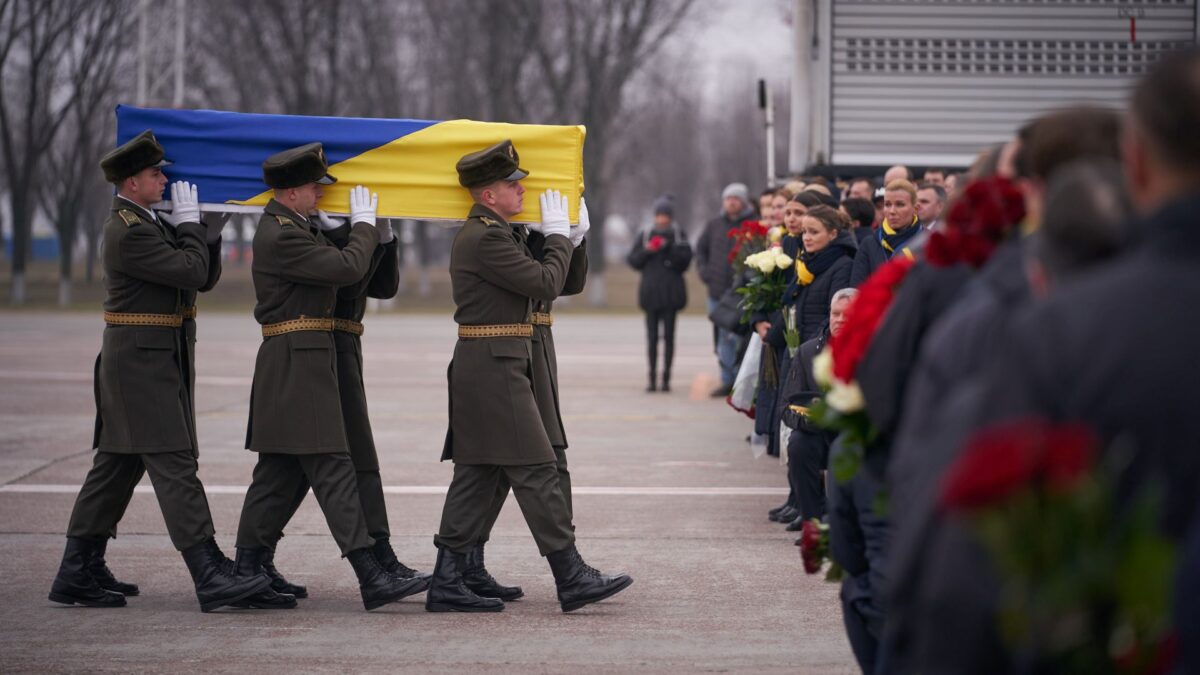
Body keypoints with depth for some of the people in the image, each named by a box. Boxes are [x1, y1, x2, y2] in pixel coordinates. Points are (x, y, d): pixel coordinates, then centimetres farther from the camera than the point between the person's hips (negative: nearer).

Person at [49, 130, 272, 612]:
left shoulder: (149, 224, 16)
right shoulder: (128, 232, -16)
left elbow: (204, 278, 14)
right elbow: (192, 271, -20)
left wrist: (203, 230, -1)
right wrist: (189, 222, -7)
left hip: (161, 361, 10)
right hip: (143, 360, -10)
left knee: (117, 464, 11)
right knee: (173, 464, -12)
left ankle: (79, 573, 15)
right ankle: (211, 578, -16)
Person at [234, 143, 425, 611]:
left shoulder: (293, 229, 17)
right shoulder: (280, 236, -16)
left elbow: (335, 263, 22)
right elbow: (348, 267, -18)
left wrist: (374, 235, 12)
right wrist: (364, 224, -3)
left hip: (303, 364, 10)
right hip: (297, 362, -10)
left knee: (280, 472, 12)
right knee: (332, 468, -12)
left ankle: (248, 570, 16)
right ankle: (371, 578, -14)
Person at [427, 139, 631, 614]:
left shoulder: (487, 233, 17)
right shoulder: (486, 238, -16)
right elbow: (547, 284, -16)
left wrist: (567, 233, 12)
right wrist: (558, 233, -2)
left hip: (485, 367, 11)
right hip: (494, 366, -11)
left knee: (476, 474, 9)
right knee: (535, 471, -7)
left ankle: (447, 583, 10)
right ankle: (572, 578, -4)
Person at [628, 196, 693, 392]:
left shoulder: (678, 236, 5)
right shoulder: (645, 236, 11)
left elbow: (685, 259, -5)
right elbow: (633, 260, 9)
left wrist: (669, 247, -16)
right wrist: (646, 251, -7)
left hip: (670, 292, -2)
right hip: (651, 290, 2)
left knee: (669, 335, -3)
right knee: (652, 336, 1)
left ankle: (666, 377, 0)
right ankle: (652, 377, 4)